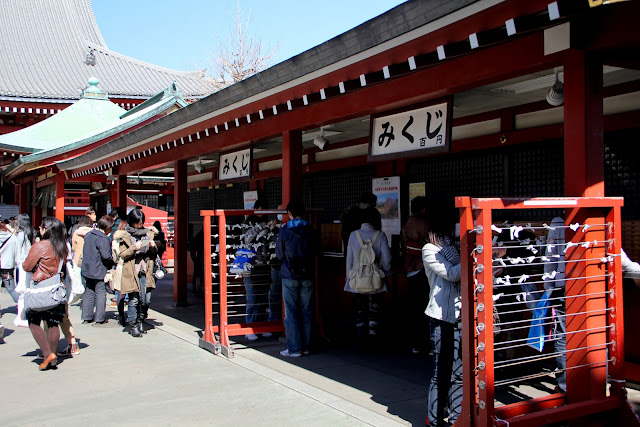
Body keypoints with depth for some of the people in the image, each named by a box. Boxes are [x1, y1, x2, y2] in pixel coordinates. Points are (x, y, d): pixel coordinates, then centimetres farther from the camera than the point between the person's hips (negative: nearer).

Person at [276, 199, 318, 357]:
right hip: (307, 275, 3)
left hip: (290, 276, -3)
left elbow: (279, 254, 1)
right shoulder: (310, 230, -2)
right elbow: (316, 249, 10)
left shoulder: (284, 231, -7)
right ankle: (305, 346, 16)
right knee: (306, 311, 10)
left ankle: (294, 348, 4)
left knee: (291, 313, 2)